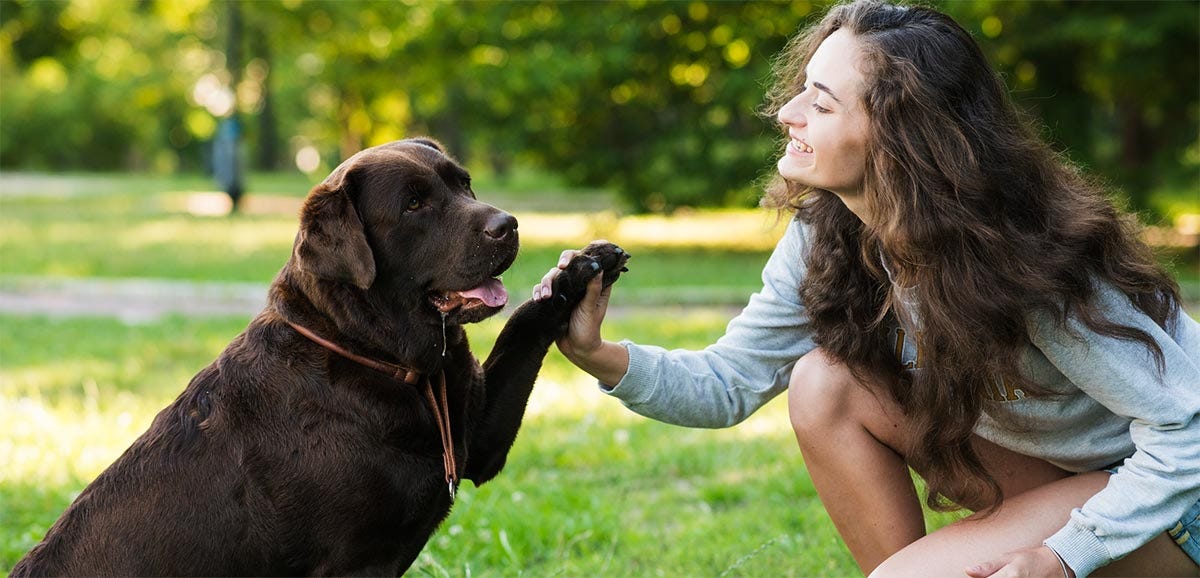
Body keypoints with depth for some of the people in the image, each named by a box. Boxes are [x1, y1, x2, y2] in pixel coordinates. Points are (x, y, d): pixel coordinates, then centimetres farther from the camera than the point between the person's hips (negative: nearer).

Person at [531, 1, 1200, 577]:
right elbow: (727, 383, -3)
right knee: (824, 382, -12)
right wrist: (599, 355, -21)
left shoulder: (1021, 259, -31)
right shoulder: (825, 237, -11)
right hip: (1044, 464, 7)